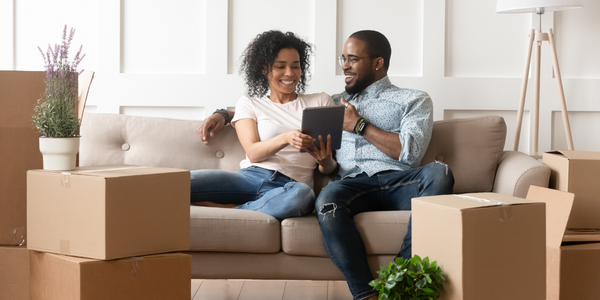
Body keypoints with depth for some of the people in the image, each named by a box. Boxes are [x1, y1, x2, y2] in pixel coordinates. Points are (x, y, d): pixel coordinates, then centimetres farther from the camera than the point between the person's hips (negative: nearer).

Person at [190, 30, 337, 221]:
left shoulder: (321, 102, 18)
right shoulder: (249, 104, 18)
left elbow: (328, 170, 14)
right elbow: (253, 153, 1)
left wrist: (325, 161, -13)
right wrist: (286, 138, -20)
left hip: (288, 187, 1)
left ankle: (228, 209, -26)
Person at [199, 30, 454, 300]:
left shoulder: (414, 100, 20)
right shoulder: (334, 104, 32)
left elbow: (410, 151, 2)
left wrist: (359, 125, 6)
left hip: (399, 182, -1)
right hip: (352, 184, 1)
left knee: (438, 173, -37)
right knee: (327, 200, -36)